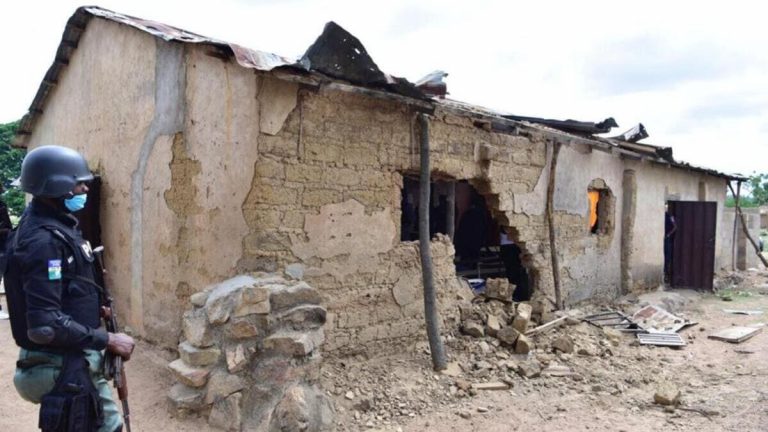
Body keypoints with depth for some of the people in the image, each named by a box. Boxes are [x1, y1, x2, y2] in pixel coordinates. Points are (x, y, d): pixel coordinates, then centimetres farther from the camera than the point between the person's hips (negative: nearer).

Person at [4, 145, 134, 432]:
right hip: (62, 366, -10)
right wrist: (107, 340, -21)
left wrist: (92, 311, 9)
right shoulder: (43, 241, -23)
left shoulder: (57, 228, 8)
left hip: (78, 361, 10)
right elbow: (44, 325, -29)